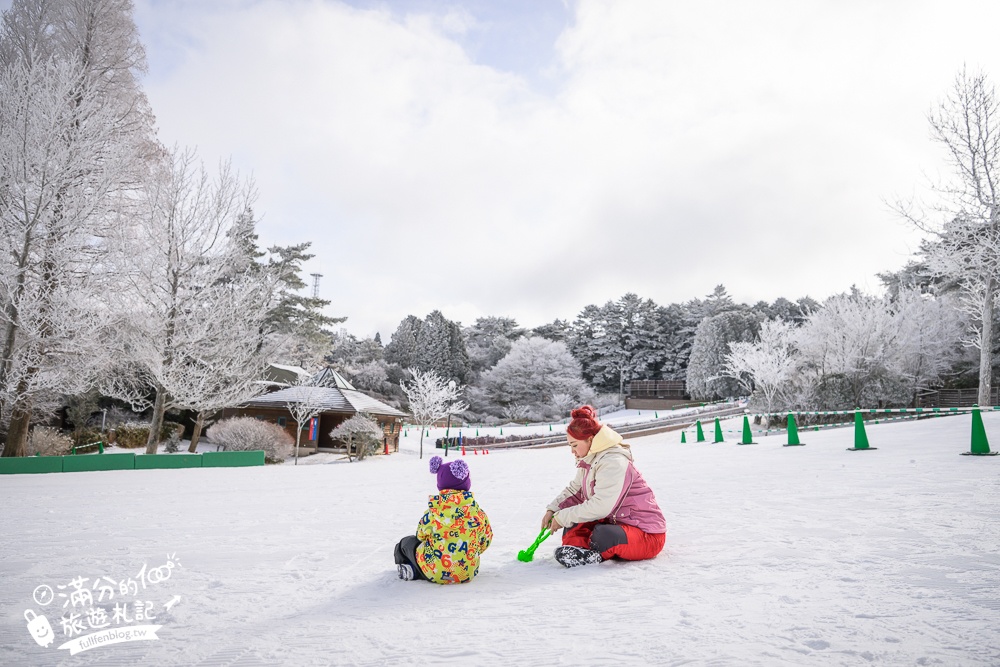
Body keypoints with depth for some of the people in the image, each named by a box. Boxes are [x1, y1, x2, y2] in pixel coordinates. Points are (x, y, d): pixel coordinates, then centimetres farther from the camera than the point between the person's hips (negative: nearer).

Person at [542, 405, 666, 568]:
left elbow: (600, 507, -29)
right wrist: (553, 510, 3)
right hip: (615, 523, 10)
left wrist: (563, 517, -20)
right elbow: (574, 491, 20)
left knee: (603, 536, -36)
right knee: (573, 528, 2)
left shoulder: (614, 463, -23)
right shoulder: (589, 462, 8)